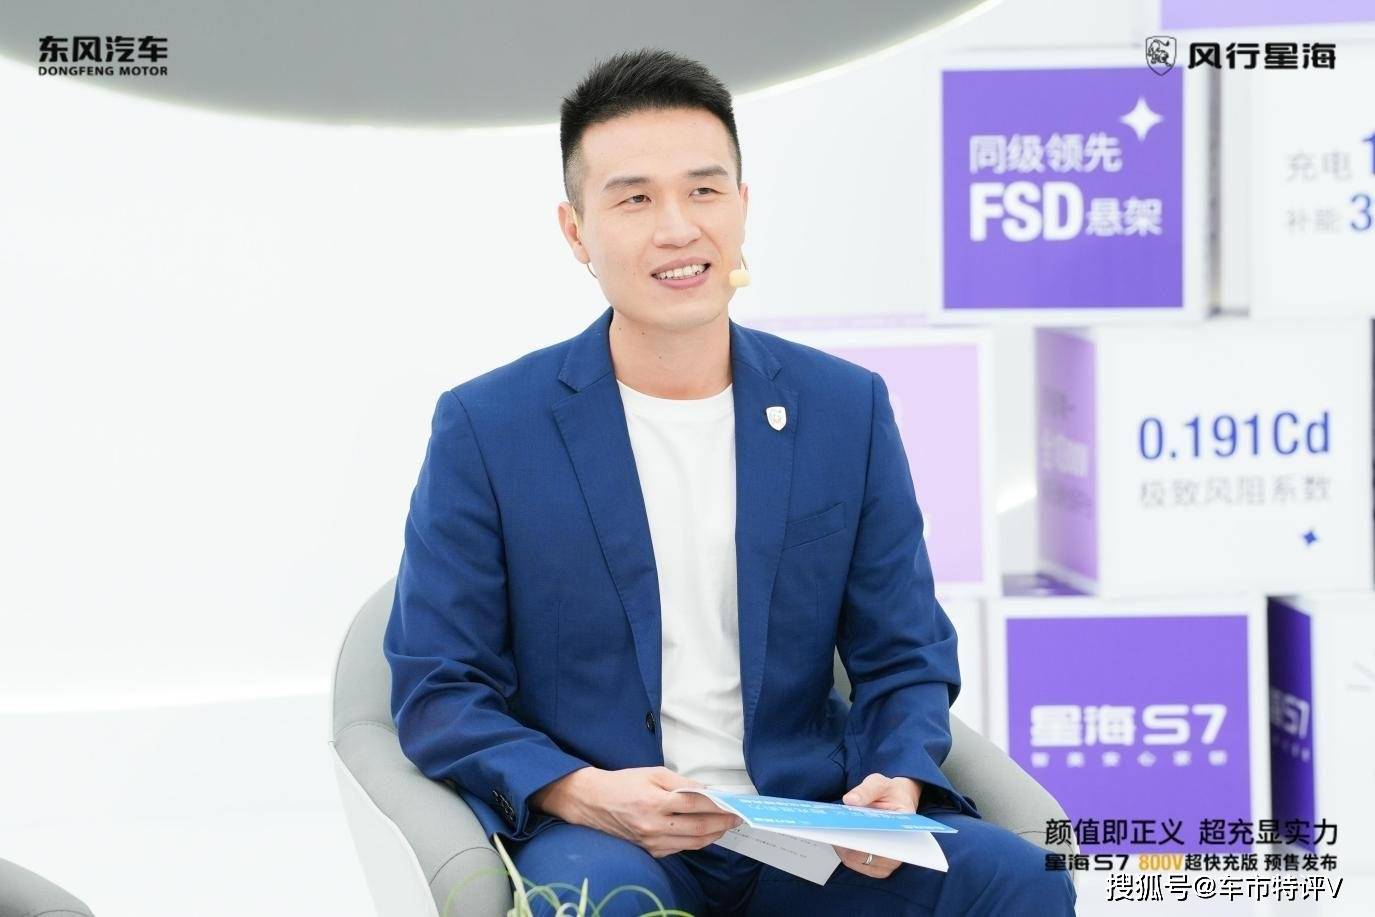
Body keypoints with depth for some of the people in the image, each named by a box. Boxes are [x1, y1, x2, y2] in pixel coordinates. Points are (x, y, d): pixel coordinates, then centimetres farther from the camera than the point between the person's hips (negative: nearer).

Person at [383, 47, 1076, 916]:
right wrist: (584, 793, -20)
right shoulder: (485, 427, -1)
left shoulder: (849, 410, 6)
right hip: (600, 838, -3)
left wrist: (899, 784, -13)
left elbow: (905, 661, 10)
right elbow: (437, 691, -1)